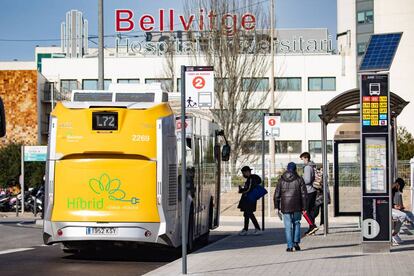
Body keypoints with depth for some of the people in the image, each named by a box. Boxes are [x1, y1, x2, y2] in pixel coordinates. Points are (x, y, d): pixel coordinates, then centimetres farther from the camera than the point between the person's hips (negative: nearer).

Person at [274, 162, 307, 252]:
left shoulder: (281, 180, 4)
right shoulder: (299, 180, 0)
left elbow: (277, 194, 3)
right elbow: (304, 194, -2)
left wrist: (277, 207, 8)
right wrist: (304, 207, 2)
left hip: (285, 207, 0)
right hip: (297, 207, 0)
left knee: (288, 226, 3)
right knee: (296, 223, 17)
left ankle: (290, 246, 1)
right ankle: (296, 242, 7)